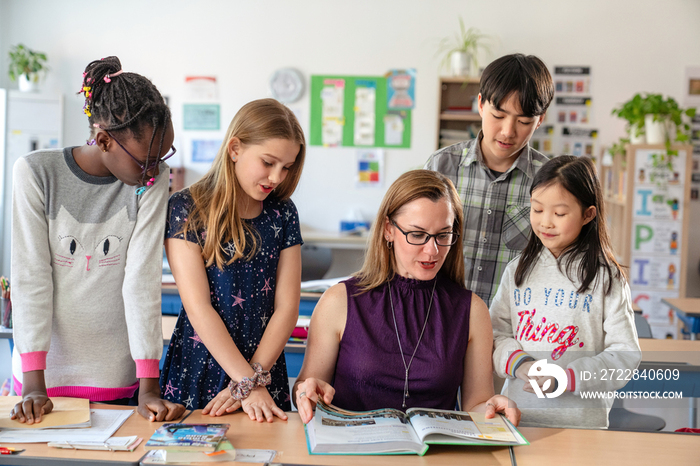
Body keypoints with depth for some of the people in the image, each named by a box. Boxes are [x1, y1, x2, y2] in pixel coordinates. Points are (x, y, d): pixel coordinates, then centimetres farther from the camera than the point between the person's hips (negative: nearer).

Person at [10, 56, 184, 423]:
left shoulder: (153, 180, -8)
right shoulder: (35, 173, -10)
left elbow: (143, 277, -12)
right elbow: (30, 277, -11)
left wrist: (149, 387, -18)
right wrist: (33, 383, -16)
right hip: (46, 370, 0)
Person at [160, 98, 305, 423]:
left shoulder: (282, 214, 4)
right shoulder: (186, 209, -7)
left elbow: (286, 307, 0)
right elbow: (198, 309, -13)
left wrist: (251, 381, -9)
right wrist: (249, 383, -16)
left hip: (265, 379, 3)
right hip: (196, 377, -3)